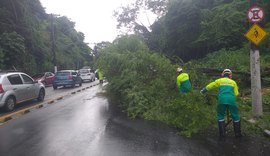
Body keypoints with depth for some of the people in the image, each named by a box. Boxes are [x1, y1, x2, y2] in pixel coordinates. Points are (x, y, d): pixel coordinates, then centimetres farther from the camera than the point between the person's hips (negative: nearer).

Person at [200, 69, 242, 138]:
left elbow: (210, 86, 22)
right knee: (235, 116, 15)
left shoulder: (219, 80, 16)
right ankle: (237, 133, 19)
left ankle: (222, 133, 14)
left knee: (220, 116, 16)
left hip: (222, 99, 0)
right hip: (231, 100, 0)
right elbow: (236, 93, 13)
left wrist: (203, 91, 35)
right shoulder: (233, 82, 18)